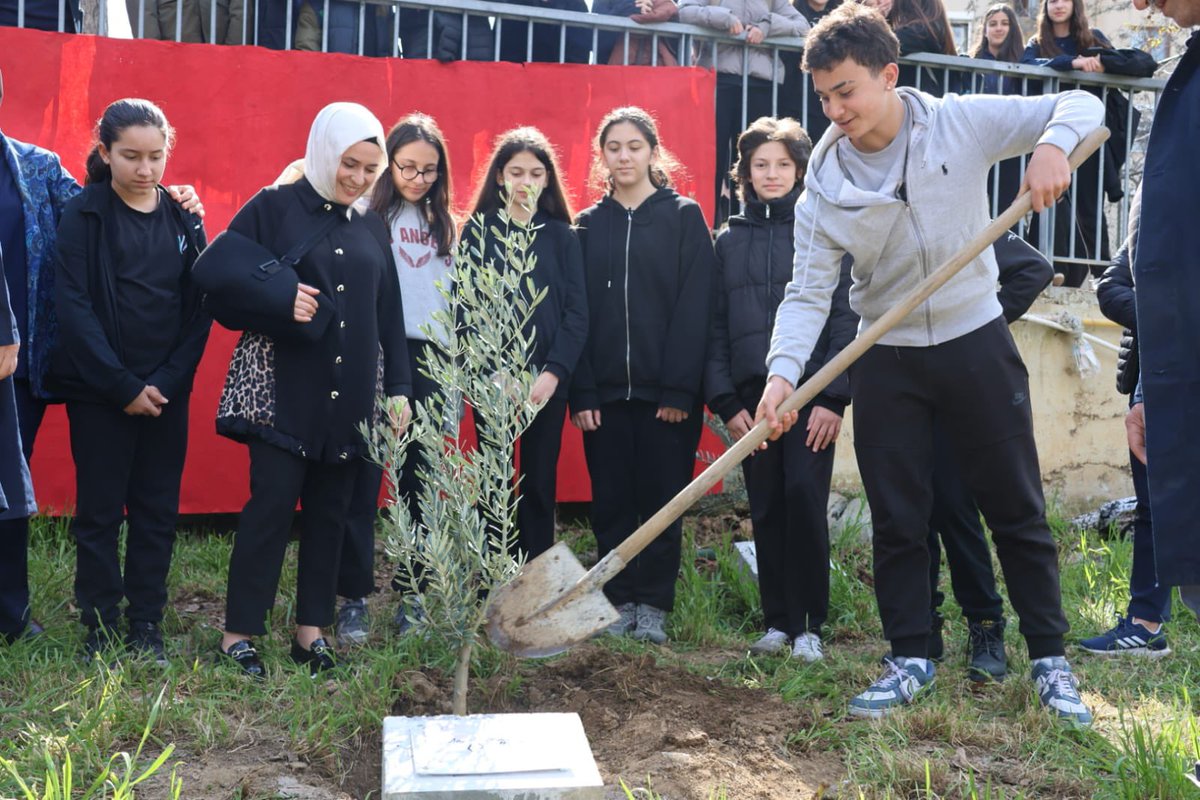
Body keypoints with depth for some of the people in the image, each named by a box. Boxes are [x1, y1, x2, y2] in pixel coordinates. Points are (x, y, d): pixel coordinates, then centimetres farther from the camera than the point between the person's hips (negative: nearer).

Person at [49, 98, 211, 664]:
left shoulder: (184, 217, 5)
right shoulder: (83, 217, -4)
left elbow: (200, 308, 3)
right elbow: (74, 308, -9)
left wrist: (165, 382, -7)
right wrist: (123, 386, -14)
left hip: (167, 391, 3)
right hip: (99, 392, -3)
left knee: (158, 510, 7)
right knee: (99, 510, 3)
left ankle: (146, 627, 18)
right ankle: (100, 628, 16)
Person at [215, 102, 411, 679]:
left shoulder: (373, 230, 13)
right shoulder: (273, 208, -2)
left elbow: (389, 316, 14)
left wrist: (398, 388, 8)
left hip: (350, 394, 5)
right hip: (282, 387, -5)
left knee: (330, 511, 7)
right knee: (273, 502, -7)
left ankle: (311, 628, 17)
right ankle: (238, 632, 5)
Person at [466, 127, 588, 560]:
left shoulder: (562, 236, 7)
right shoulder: (478, 231, 4)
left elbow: (577, 313, 1)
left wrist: (552, 374, -11)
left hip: (548, 381, 1)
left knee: (540, 484, 5)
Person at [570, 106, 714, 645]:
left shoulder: (683, 217, 2)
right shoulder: (589, 225, 11)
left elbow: (694, 307, -5)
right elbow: (577, 312, 5)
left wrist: (680, 389, -13)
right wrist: (581, 392, -5)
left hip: (665, 391, -2)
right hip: (604, 392, 3)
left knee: (660, 498, 3)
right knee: (611, 501, 6)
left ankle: (653, 605, 14)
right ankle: (619, 601, 17)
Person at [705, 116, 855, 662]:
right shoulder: (730, 239, 13)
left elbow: (846, 316, -1)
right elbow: (715, 326, 11)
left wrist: (833, 397, -10)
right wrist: (725, 401, 1)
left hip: (811, 391, -3)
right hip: (751, 392, 3)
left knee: (804, 496, -12)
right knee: (766, 510, 5)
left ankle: (808, 625, -1)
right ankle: (778, 621, 15)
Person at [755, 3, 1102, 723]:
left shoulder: (960, 123, -10)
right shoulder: (825, 184, -8)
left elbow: (1082, 104, -5)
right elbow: (809, 293, -10)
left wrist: (1053, 144, -28)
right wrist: (783, 373, -26)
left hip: (977, 342, -1)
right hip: (887, 360, 1)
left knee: (1017, 508, 6)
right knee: (897, 519, 5)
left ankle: (1051, 660, 19)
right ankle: (912, 660, 20)